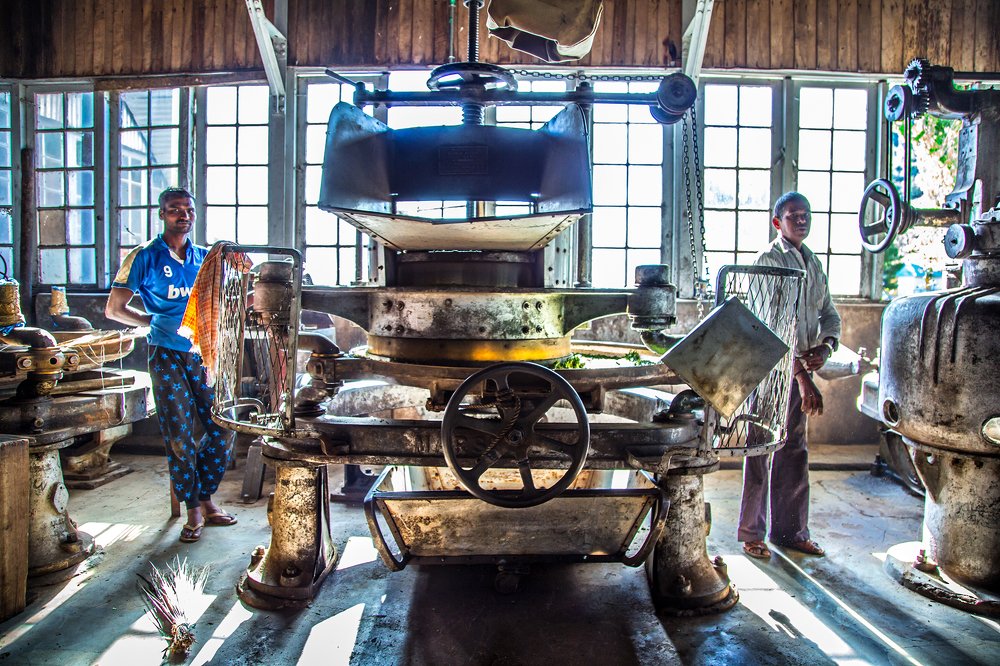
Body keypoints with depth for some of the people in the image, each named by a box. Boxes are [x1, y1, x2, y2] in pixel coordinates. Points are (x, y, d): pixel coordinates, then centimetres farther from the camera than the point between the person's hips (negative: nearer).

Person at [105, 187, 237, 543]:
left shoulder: (205, 257, 11)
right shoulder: (144, 257, -1)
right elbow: (113, 309, 4)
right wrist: (155, 322, 4)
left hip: (205, 353, 4)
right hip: (168, 356, -4)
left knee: (223, 430, 3)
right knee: (179, 436, -1)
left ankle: (206, 498, 22)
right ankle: (193, 511, 14)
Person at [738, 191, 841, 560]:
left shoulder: (814, 264, 15)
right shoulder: (770, 260, -10)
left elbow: (829, 313, 17)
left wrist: (825, 346, -6)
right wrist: (803, 376, -21)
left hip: (800, 367, 8)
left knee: (794, 450, 13)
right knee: (761, 450, -1)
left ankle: (790, 530, 25)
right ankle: (751, 533, 10)